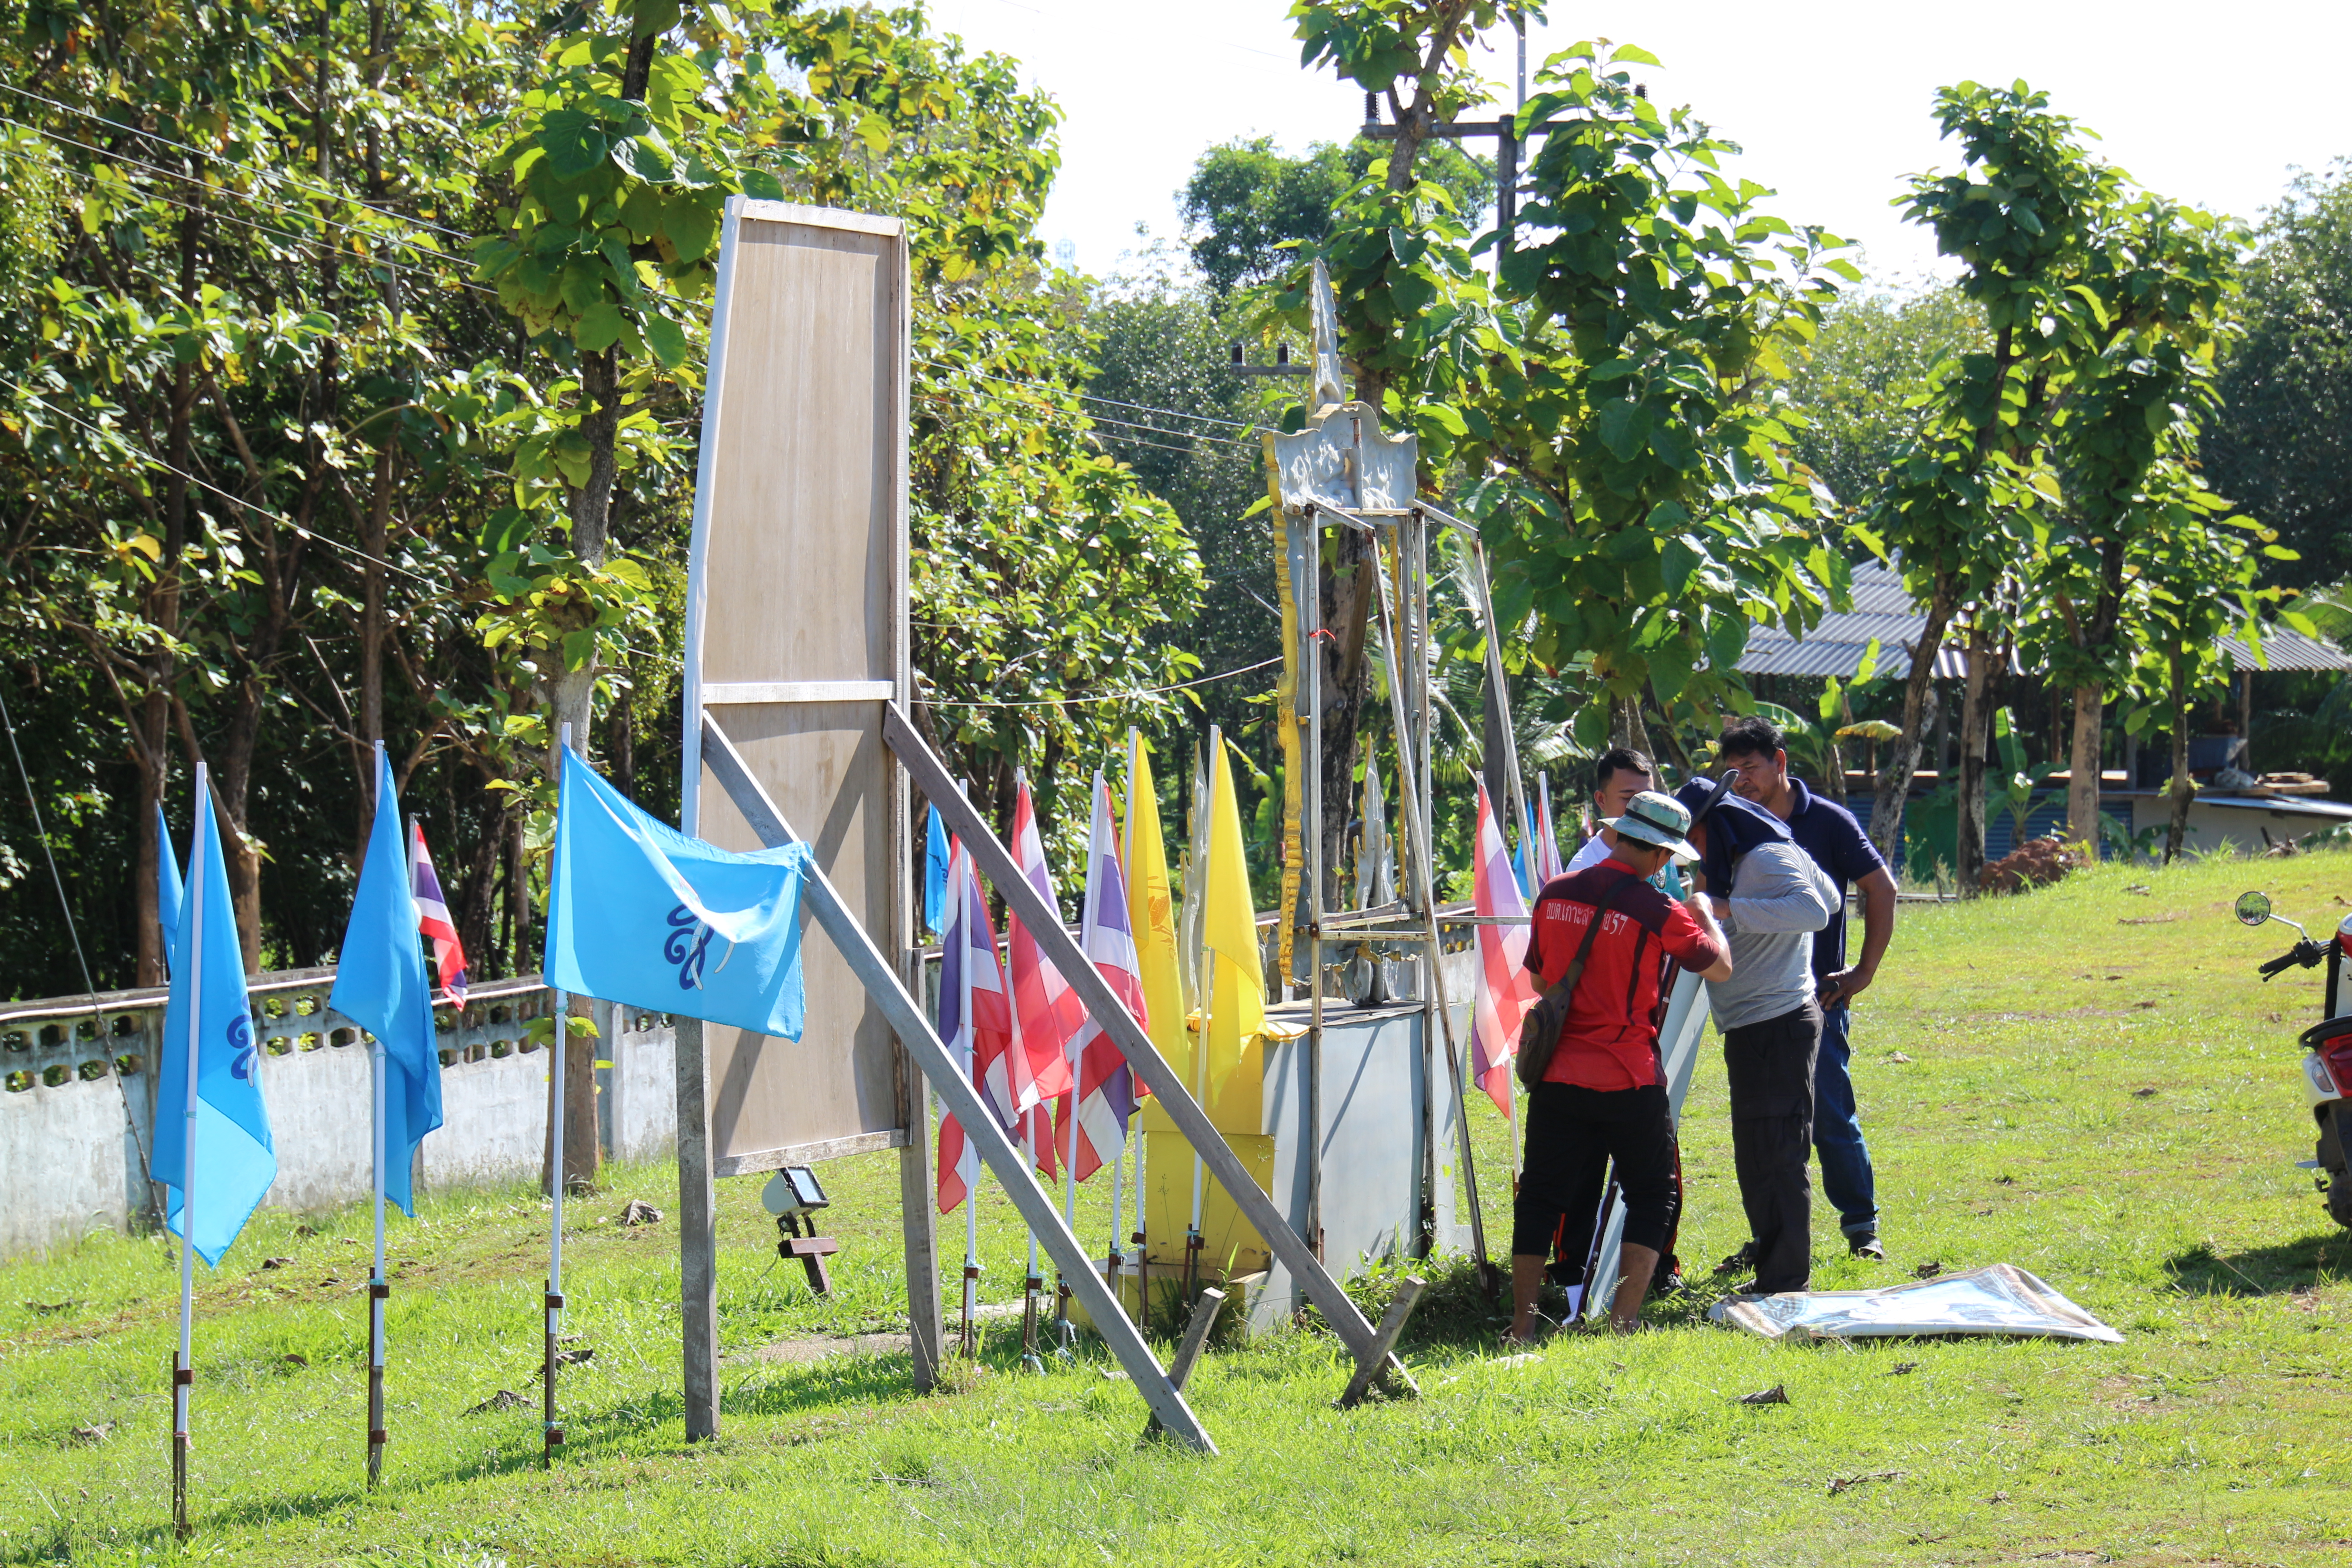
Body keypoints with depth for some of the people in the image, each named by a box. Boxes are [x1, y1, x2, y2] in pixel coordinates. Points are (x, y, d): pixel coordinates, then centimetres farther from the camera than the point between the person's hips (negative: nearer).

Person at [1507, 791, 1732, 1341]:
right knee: (1652, 1195, 11)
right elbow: (1721, 968, 2)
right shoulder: (1657, 912, -12)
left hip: (1558, 1075, 4)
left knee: (1542, 1197, 9)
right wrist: (1704, 916, 20)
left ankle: (1522, 1326, 6)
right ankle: (1623, 1320, 2)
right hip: (1627, 1081, -4)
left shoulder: (1555, 894, 3)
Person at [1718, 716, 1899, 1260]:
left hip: (1817, 996, -4)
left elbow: (1882, 889, -1)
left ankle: (1862, 1227, 6)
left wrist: (1864, 972, -3)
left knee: (1831, 1117, -5)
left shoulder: (1827, 822, -4)